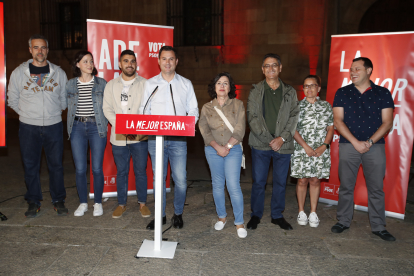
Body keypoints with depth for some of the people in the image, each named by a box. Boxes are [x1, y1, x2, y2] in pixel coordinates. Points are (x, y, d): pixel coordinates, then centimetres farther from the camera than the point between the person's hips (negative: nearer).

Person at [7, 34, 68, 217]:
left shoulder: (58, 72, 4)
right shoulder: (19, 72, 2)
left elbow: (64, 99, 11)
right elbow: (13, 100, 10)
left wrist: (53, 113, 6)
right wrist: (27, 113, 7)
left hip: (54, 126, 0)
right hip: (28, 127, 0)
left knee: (56, 164, 5)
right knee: (30, 165, 6)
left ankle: (58, 201, 19)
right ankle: (33, 202, 21)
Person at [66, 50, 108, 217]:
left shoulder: (102, 83, 5)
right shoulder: (70, 85, 9)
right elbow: (68, 107, 15)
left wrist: (104, 123, 0)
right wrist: (70, 127, 9)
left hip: (97, 127, -1)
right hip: (77, 127, 2)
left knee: (97, 168, 0)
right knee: (80, 169, 4)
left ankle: (98, 203, 17)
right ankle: (83, 203, 20)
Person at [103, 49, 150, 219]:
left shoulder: (145, 84, 4)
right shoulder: (111, 85, 10)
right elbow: (107, 109, 3)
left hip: (140, 137, -1)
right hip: (118, 137, 2)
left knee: (140, 171, 5)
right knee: (121, 172, 10)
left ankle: (142, 203, 21)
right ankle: (121, 204, 24)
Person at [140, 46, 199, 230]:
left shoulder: (186, 84, 10)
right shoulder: (150, 84, 11)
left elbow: (193, 111, 9)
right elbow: (144, 110, 10)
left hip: (178, 139, -1)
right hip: (155, 138, 1)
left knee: (180, 180, -2)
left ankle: (178, 214, 20)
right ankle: (160, 215, 22)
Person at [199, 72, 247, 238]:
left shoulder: (238, 105, 3)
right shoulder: (207, 108, 7)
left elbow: (240, 129, -4)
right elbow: (204, 130, -1)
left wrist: (227, 146, -11)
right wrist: (217, 147, -12)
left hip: (233, 150, -2)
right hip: (213, 150, 2)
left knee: (233, 186, -6)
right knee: (217, 185, 10)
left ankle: (239, 222, 8)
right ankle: (222, 217, 28)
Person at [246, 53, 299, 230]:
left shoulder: (290, 92, 10)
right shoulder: (255, 91, 5)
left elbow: (294, 116, 3)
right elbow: (252, 117, -4)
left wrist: (282, 138, -11)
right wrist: (267, 139, -13)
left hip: (283, 145, 2)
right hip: (260, 144, -1)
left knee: (280, 182, 10)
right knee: (258, 182, 4)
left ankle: (277, 215, 26)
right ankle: (256, 215, 22)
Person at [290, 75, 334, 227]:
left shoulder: (326, 106, 8)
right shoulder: (298, 106, 3)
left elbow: (330, 128, 7)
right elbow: (293, 129, -2)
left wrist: (324, 146, -8)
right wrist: (305, 146, -12)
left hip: (321, 151, 1)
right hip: (301, 150, -1)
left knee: (315, 180, 6)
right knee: (302, 180, 2)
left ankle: (313, 213, 17)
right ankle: (301, 212, 16)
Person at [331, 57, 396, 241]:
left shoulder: (383, 93, 5)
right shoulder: (342, 93, 5)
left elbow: (387, 122, 0)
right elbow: (338, 121, -2)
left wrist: (370, 142, -13)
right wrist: (355, 142, -11)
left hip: (375, 147, 0)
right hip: (348, 145, 0)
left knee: (376, 188, 5)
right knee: (346, 186, 6)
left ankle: (378, 227, 18)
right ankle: (343, 221, 20)